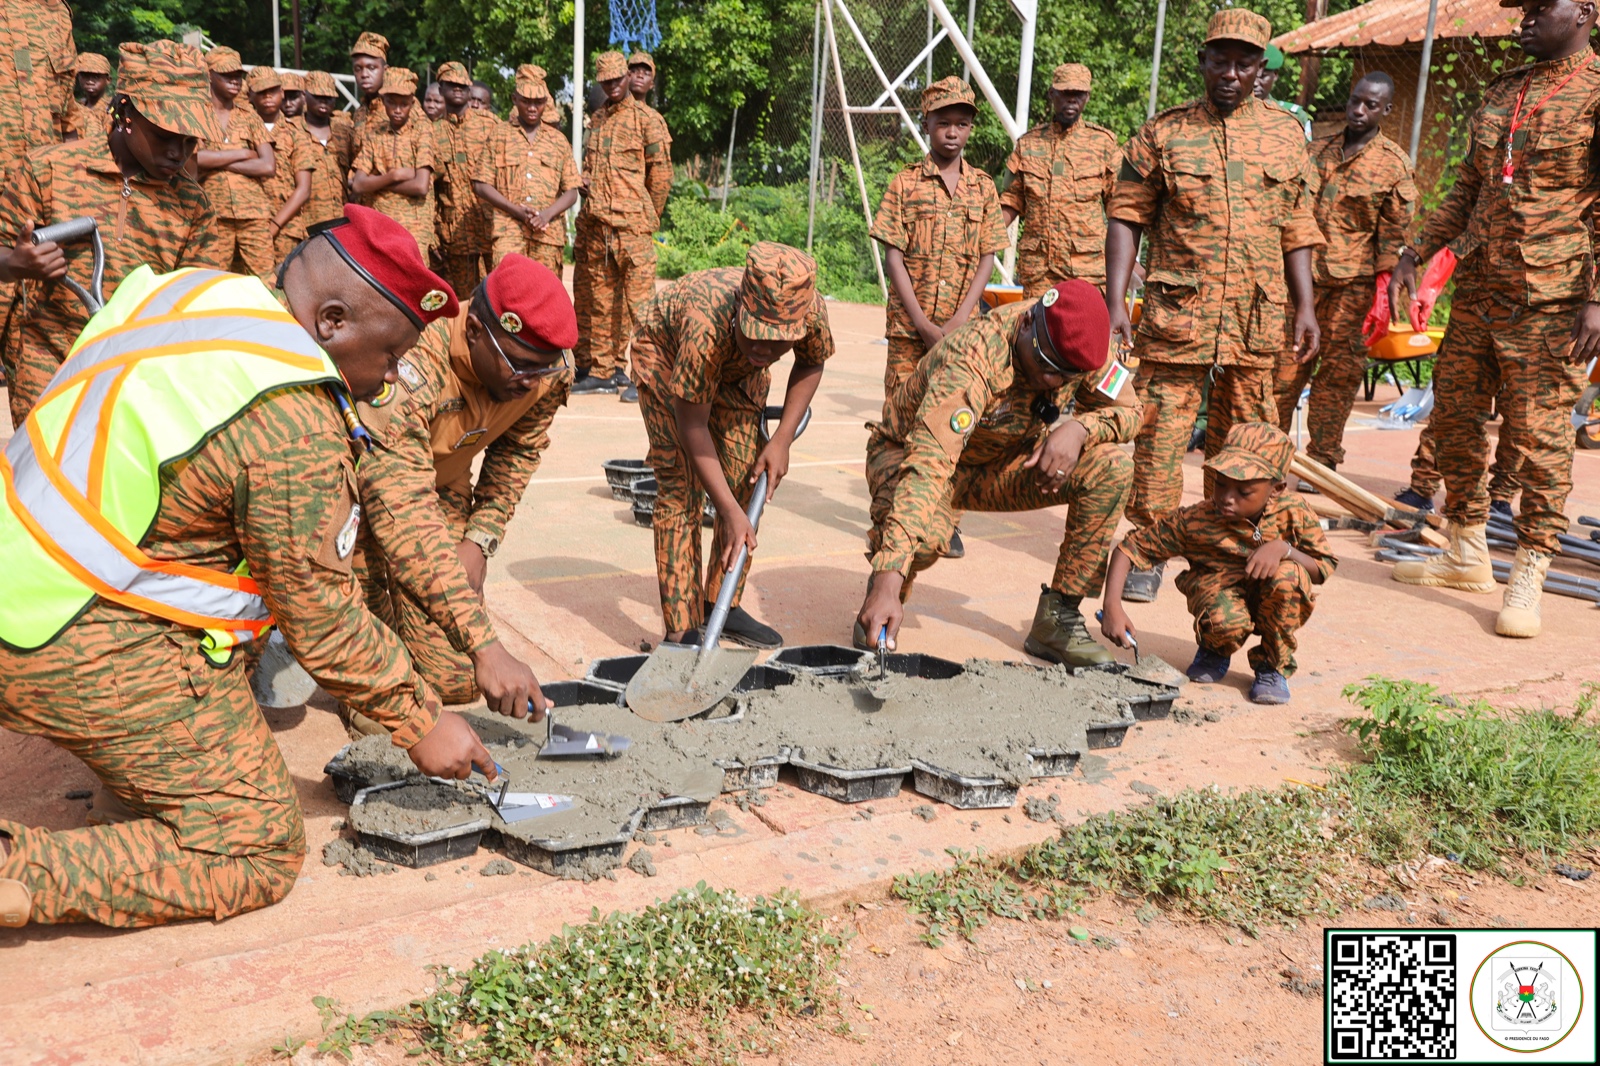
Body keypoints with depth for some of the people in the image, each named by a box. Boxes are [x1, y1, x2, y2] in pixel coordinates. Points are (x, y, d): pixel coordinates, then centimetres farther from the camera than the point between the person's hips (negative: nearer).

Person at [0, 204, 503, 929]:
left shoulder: (193, 290, 3)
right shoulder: (294, 428, -22)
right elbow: (322, 622, -16)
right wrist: (421, 724, -5)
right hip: (96, 652, -9)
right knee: (258, 851, -2)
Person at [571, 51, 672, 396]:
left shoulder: (645, 118, 0)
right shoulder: (597, 119, 19)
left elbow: (662, 173, 0)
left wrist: (648, 217, 3)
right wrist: (585, 182, 10)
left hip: (631, 225, -7)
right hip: (594, 224, 7)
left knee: (638, 297, -9)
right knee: (596, 298, 9)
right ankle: (600, 370, 18)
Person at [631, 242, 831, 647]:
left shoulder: (812, 310, -33)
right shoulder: (707, 325, -45)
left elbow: (812, 363, -8)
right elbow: (692, 425, -35)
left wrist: (782, 440, -16)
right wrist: (729, 513, -36)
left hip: (738, 370, 5)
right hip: (665, 349, -5)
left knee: (747, 480, 0)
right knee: (681, 487, -13)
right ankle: (681, 628, -9)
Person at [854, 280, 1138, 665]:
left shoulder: (1080, 344, -18)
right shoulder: (971, 361, -37)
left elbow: (1128, 410, -5)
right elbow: (927, 467, -47)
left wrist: (1078, 427, -30)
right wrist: (888, 585, -56)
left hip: (998, 466, 6)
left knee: (1111, 468, -18)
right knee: (923, 532, -40)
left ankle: (1057, 618, -6)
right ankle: (881, 598, -3)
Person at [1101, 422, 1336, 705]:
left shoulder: (1293, 511, -18)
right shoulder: (1194, 521, -23)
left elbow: (1324, 569, -10)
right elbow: (1131, 548, -20)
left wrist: (1283, 548, -31)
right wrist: (1113, 607, -33)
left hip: (1274, 606, 2)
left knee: (1287, 575, -32)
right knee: (1226, 622, -37)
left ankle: (1274, 665, -6)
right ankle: (1216, 651, 6)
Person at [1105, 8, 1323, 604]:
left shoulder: (1285, 135, 12)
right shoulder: (1161, 134, 4)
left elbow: (1297, 230, 13)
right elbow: (1127, 218, 1)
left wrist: (1305, 308, 5)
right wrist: (1115, 301, -9)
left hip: (1257, 319, 3)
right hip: (1176, 314, -2)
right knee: (1160, 435, -5)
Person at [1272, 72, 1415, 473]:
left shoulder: (1395, 164, 0)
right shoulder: (1318, 150, 12)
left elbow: (1396, 234, -2)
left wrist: (1383, 292, -9)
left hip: (1351, 284, -3)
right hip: (1301, 275, 3)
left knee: (1338, 372, 2)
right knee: (1285, 364, 4)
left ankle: (1323, 459, 10)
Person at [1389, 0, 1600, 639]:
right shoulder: (1500, 93, 16)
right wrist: (1416, 252, 13)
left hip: (1548, 300, -7)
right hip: (1476, 291, 7)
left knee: (1539, 435, -3)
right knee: (1454, 416, 10)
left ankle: (1527, 581, 7)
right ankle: (1467, 556, 24)